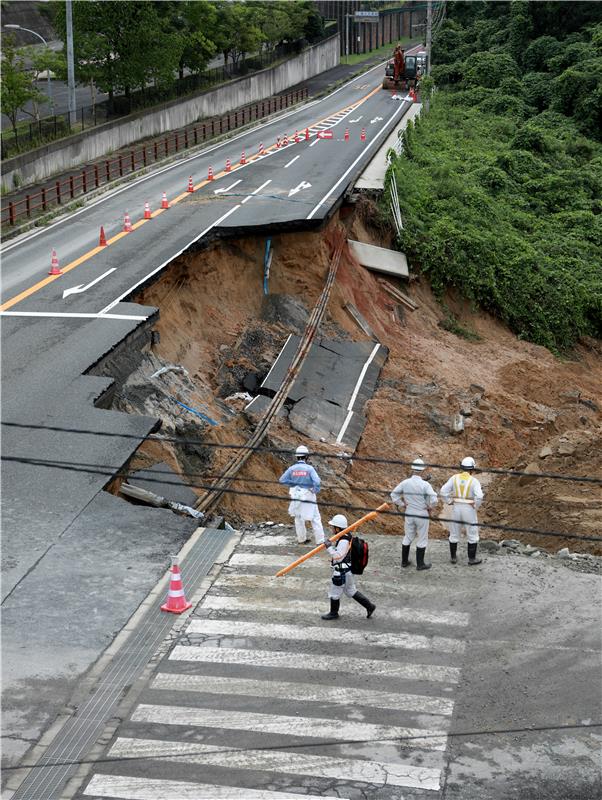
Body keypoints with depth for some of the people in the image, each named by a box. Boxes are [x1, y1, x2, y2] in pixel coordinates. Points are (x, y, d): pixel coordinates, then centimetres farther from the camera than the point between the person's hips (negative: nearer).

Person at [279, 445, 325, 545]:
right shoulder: (309, 468, -16)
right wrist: (315, 490, -8)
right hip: (308, 497, -3)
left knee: (298, 518, 20)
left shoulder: (292, 468, -7)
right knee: (315, 518, 6)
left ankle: (302, 539, 29)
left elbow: (282, 480, -8)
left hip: (296, 497, 4)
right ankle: (320, 540, 5)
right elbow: (317, 482, -26)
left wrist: (294, 483, 2)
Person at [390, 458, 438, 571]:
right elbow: (434, 499, -26)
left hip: (409, 514, 4)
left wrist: (401, 504, 9)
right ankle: (420, 564, 14)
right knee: (422, 539, 9)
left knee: (407, 537, 19)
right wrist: (430, 507, -7)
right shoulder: (425, 484, -19)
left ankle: (404, 561, 27)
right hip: (422, 515, -4)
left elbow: (394, 494, 2)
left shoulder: (405, 483, -6)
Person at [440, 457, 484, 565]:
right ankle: (472, 558, 14)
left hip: (456, 508, 3)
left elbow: (443, 491, -7)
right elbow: (479, 496, -25)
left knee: (454, 534, 15)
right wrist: (475, 506, -8)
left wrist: (450, 502, 2)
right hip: (469, 509, -3)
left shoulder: (454, 478, -3)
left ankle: (453, 557, 21)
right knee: (472, 535, 11)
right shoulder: (473, 481, -13)